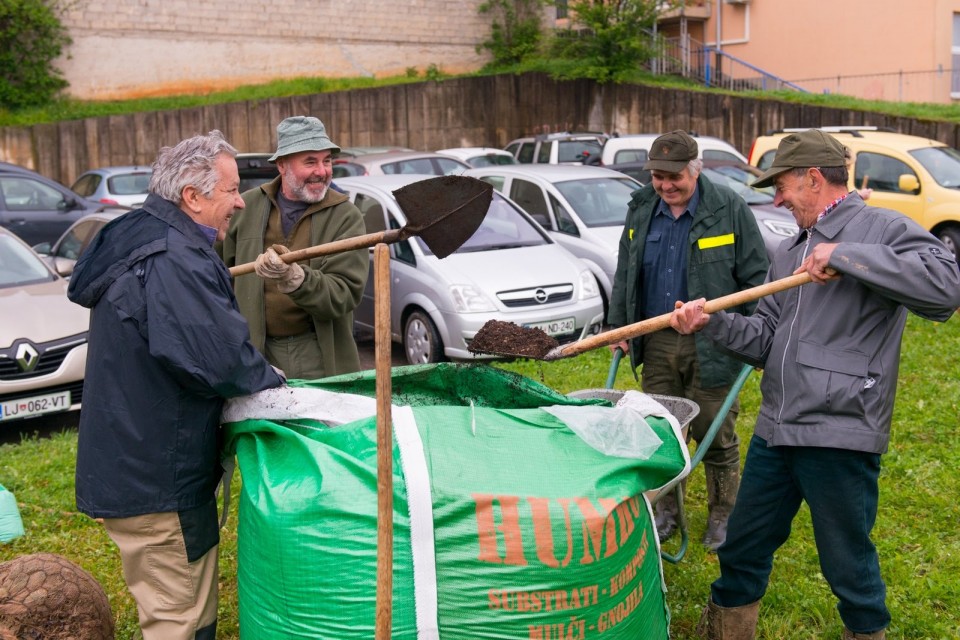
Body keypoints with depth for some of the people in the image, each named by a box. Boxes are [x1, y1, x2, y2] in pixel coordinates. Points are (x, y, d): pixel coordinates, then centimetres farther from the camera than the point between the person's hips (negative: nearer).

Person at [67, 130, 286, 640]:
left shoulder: (138, 241, 11)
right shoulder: (174, 262, -23)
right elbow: (219, 358, -31)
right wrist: (274, 385, -12)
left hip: (127, 464, 11)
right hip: (158, 479, -11)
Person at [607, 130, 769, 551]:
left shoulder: (729, 209, -8)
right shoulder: (642, 210, 5)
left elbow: (755, 276, -5)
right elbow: (624, 274, 15)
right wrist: (618, 325, 12)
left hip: (712, 346, -4)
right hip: (656, 344, 4)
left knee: (715, 435, 5)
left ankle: (722, 515, 23)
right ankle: (667, 509, 29)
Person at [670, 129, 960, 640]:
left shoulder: (883, 229, -8)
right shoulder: (790, 252, 16)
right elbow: (767, 337, 14)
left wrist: (845, 256, -24)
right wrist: (712, 323, -3)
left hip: (840, 437, -7)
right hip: (775, 432, 7)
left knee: (848, 564, 10)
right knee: (743, 548, 18)